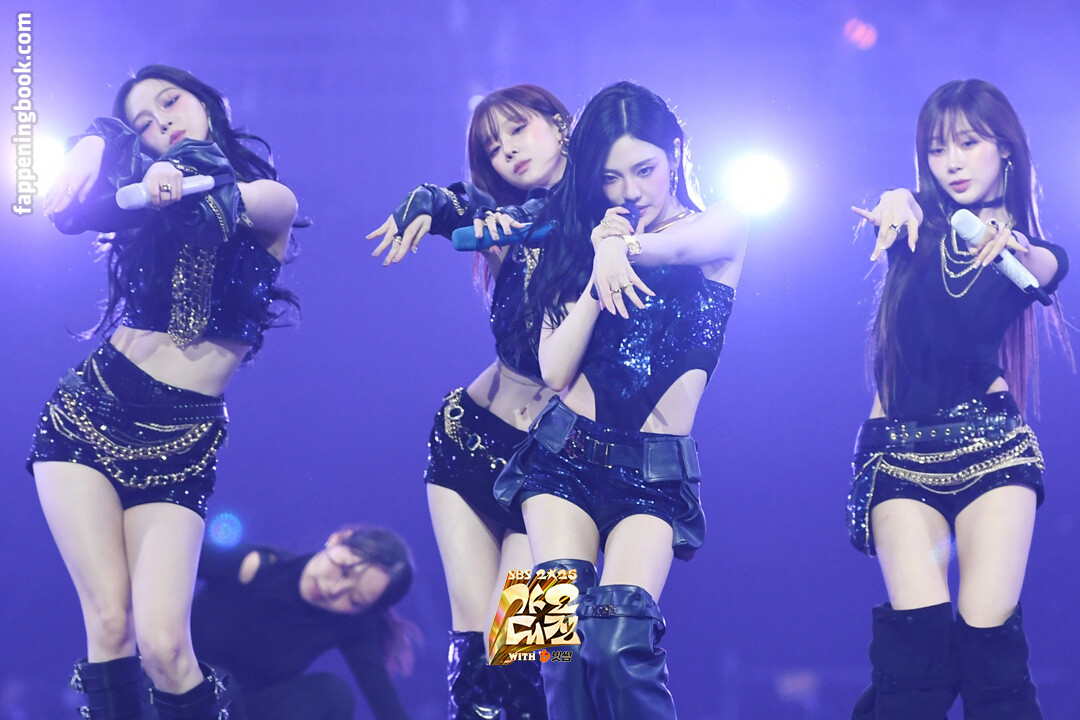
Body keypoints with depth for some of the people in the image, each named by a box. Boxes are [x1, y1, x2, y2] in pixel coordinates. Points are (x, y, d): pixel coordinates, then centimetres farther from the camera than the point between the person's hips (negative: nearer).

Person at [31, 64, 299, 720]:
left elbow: (237, 201, -20)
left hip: (181, 441, -2)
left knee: (162, 641, -17)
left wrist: (176, 181, -37)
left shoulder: (272, 202, 5)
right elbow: (64, 210, -4)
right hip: (91, 412, 3)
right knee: (109, 624, -12)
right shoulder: (149, 208, 14)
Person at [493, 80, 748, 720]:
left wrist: (624, 249, -45)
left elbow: (684, 244, -24)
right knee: (567, 627, -20)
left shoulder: (722, 229, 4)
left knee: (618, 640, -23)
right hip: (565, 457, 3)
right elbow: (555, 371, 1)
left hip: (655, 476, -3)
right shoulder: (581, 241, 13)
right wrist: (600, 271, -9)